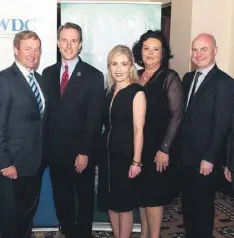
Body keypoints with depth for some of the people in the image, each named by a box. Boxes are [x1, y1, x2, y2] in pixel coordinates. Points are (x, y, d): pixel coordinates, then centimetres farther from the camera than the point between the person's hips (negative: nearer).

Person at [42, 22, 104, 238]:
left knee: (85, 198, 14)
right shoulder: (48, 73, 7)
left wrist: (85, 152, -14)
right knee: (61, 199, 16)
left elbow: (94, 119, -11)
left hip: (81, 152, -3)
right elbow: (47, 111, 6)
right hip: (55, 151, 4)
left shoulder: (94, 76, -7)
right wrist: (45, 146, 1)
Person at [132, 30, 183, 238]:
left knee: (153, 194, 2)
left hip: (158, 147, -5)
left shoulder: (170, 77, -8)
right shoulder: (136, 76, 8)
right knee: (141, 192, 14)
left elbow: (176, 115, -13)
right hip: (138, 145, 6)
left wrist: (164, 149, -17)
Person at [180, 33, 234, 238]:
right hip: (186, 155, 7)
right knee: (188, 204, 16)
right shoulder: (188, 78, 10)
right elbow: (184, 115, 10)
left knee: (203, 205, 9)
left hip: (204, 159, -6)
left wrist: (209, 158, -16)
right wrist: (179, 148, 6)